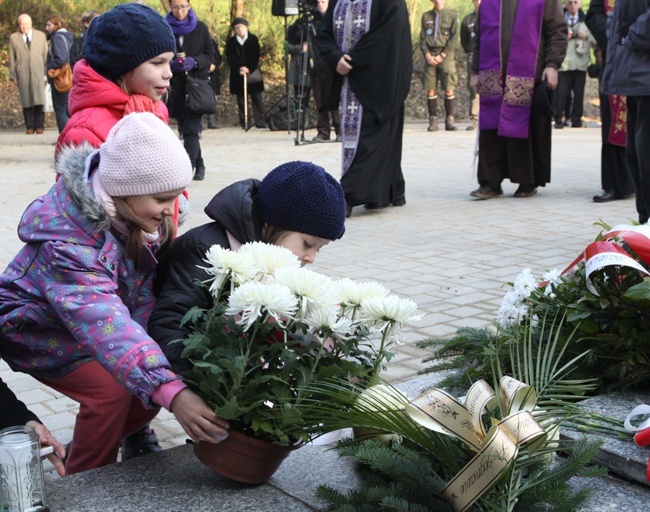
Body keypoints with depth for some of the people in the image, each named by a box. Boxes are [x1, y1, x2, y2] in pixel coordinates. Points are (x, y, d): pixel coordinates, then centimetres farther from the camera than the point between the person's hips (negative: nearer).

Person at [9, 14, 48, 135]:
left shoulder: (41, 35, 14)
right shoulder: (13, 38, 11)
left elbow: (45, 55, 12)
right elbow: (12, 58, 10)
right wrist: (13, 76, 4)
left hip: (38, 73, 0)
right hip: (22, 74, 0)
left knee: (39, 100, -8)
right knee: (26, 101, -1)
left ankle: (39, 126, -2)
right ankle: (30, 126, 4)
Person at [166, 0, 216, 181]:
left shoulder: (200, 28, 3)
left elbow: (210, 56, 4)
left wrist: (194, 62, -15)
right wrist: (172, 64, -14)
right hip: (175, 85, 2)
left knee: (191, 129, -12)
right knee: (185, 128, 9)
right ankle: (199, 165, 22)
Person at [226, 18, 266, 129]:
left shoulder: (253, 39, 4)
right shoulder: (231, 42, 6)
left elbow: (256, 56, -2)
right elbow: (230, 58, -2)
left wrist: (249, 69, -15)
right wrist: (239, 69, -17)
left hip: (253, 73, -1)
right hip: (238, 74, 1)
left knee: (257, 98, -4)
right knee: (241, 99, 1)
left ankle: (260, 121, -5)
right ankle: (243, 123, 3)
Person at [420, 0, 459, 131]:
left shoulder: (452, 15, 5)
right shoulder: (426, 16, 13)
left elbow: (454, 38, -1)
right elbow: (422, 38, 10)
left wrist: (442, 55, -9)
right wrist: (427, 55, -5)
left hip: (446, 55, -2)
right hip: (430, 55, 2)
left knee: (449, 89, -7)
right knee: (430, 89, -3)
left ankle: (449, 120, 1)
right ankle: (433, 120, 3)